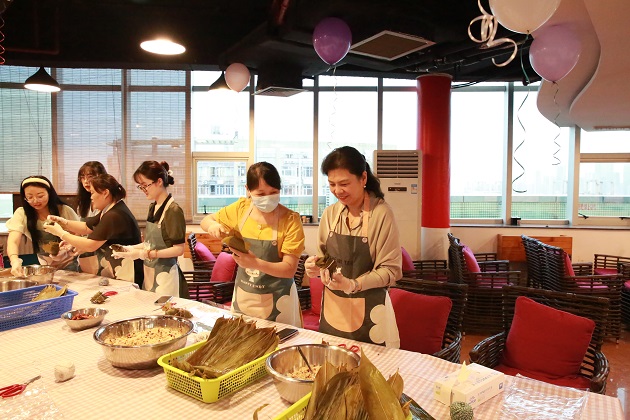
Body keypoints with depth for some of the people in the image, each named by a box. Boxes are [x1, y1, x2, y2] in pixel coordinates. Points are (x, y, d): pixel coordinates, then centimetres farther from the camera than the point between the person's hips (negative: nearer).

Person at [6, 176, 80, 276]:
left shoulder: (65, 211, -11)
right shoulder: (21, 214, -8)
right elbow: (12, 242, -18)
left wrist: (69, 246, -25)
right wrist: (15, 261, -38)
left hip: (70, 265, -3)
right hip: (46, 267, 3)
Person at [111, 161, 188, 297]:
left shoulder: (173, 210, -15)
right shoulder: (153, 207, 9)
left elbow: (178, 249, -16)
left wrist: (144, 254, -19)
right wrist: (132, 248, 3)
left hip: (165, 273, -7)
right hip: (149, 272, 7)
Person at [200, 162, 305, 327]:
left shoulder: (290, 220, -17)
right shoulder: (241, 208, -5)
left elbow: (289, 269, -19)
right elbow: (206, 220, 9)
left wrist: (256, 263, -35)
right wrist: (213, 226, -14)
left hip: (276, 299, -4)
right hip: (242, 295, 4)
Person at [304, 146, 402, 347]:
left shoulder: (381, 213, -15)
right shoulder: (330, 213, 1)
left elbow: (391, 270, -14)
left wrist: (354, 284, -26)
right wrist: (315, 266, -11)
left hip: (367, 311, -4)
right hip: (332, 308, 5)